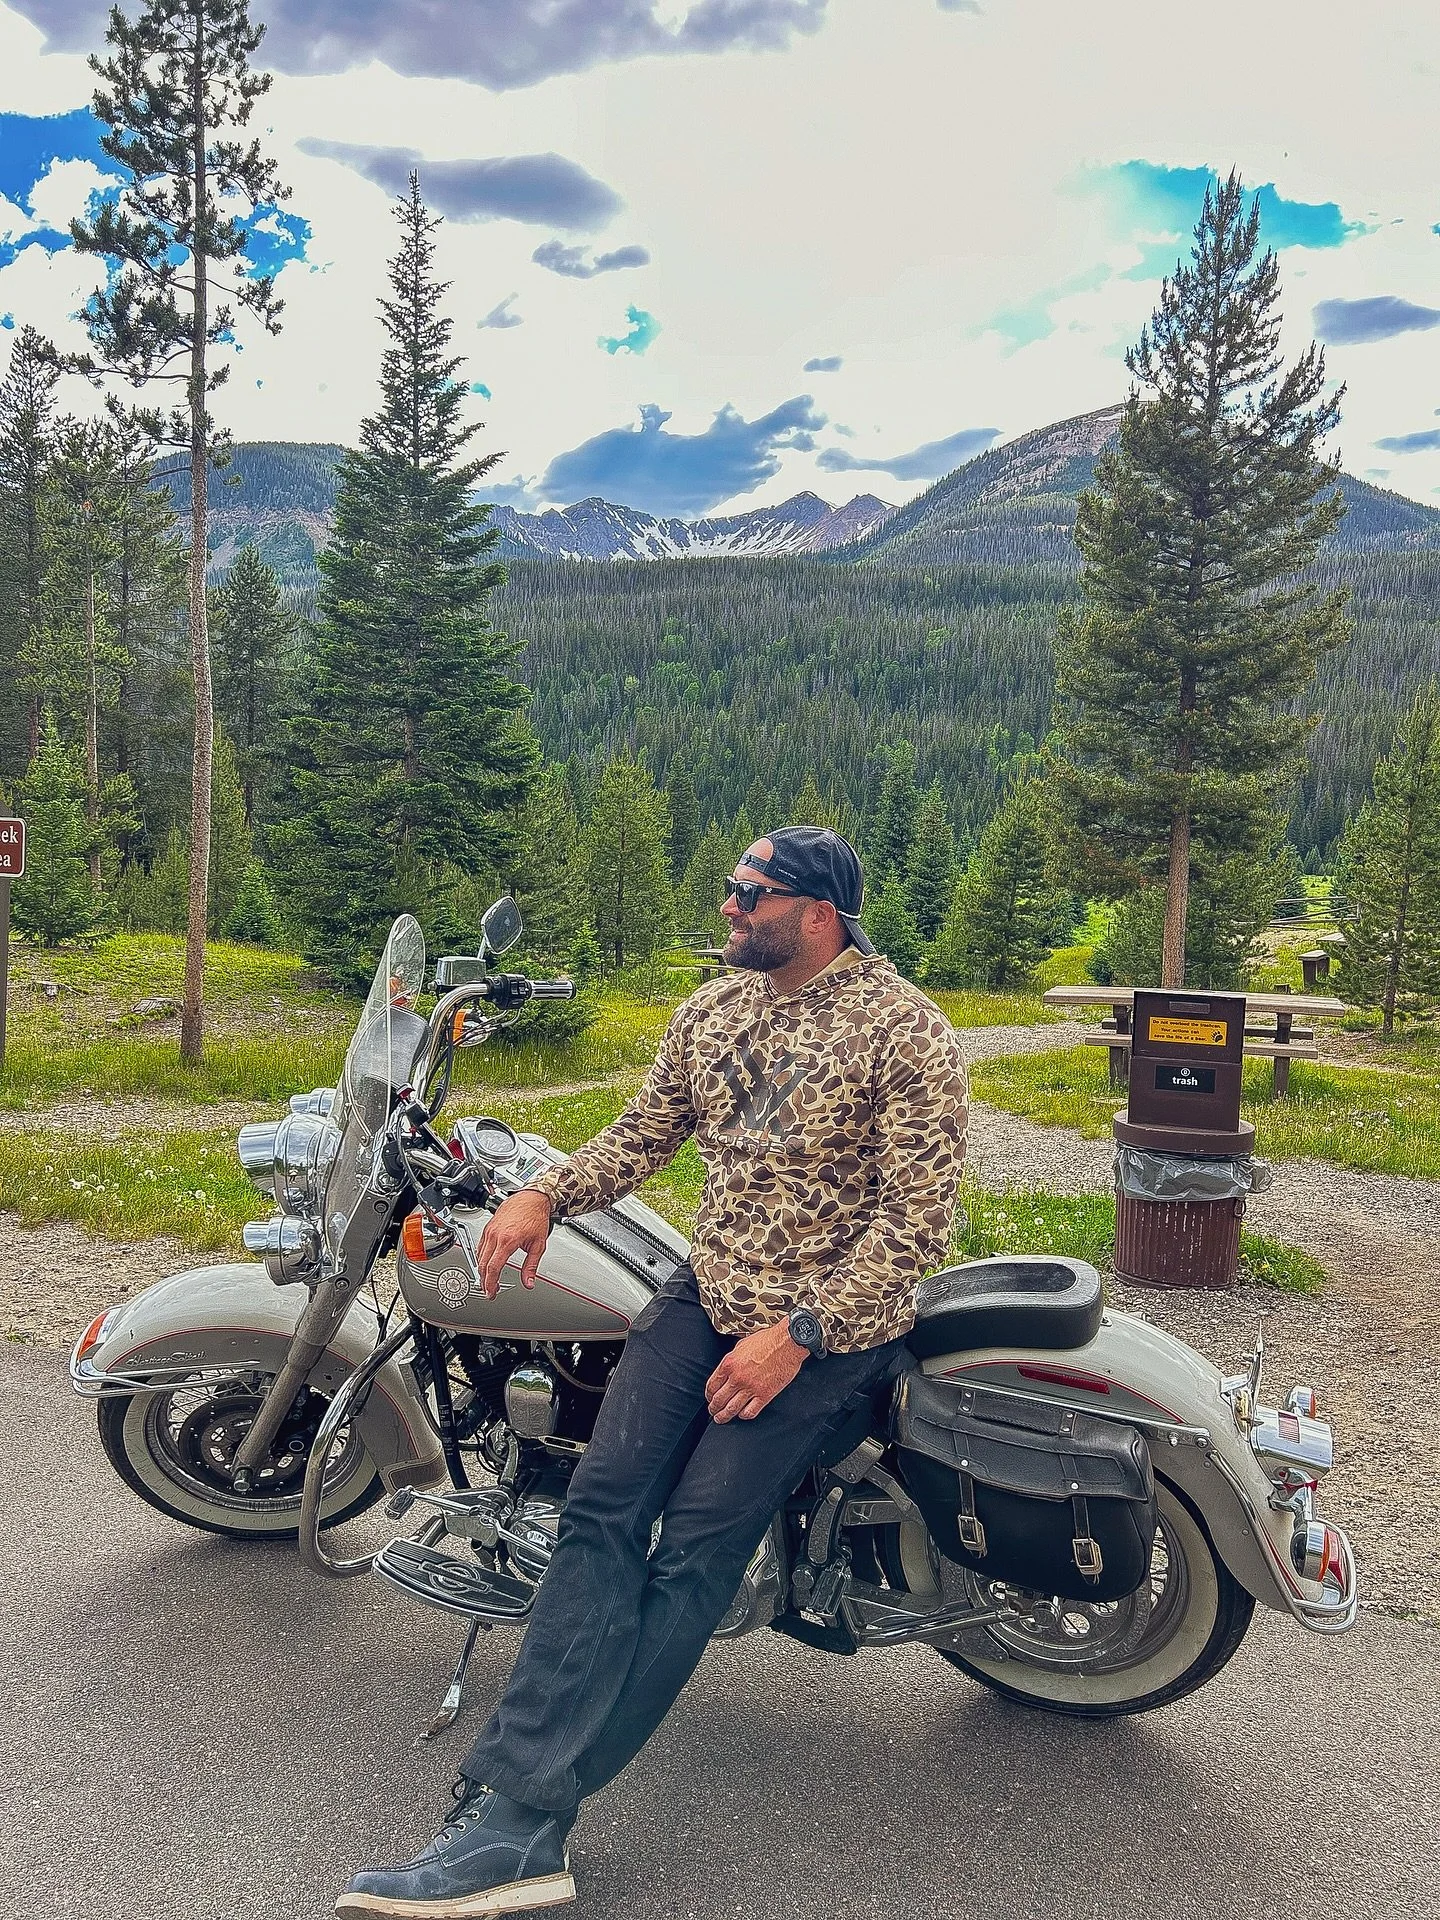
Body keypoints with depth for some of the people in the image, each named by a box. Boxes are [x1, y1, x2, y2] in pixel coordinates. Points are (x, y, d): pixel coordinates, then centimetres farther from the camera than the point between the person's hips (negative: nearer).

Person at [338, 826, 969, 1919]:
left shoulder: (905, 1033, -11)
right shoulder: (717, 1006, 10)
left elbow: (916, 1221, -16)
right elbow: (646, 1131, 16)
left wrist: (798, 1334, -22)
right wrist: (547, 1194, -2)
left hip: (835, 1316, -5)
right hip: (710, 1289, 6)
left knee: (697, 1545, -17)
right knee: (604, 1506, -13)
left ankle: (528, 1812, -11)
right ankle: (514, 1828, -15)